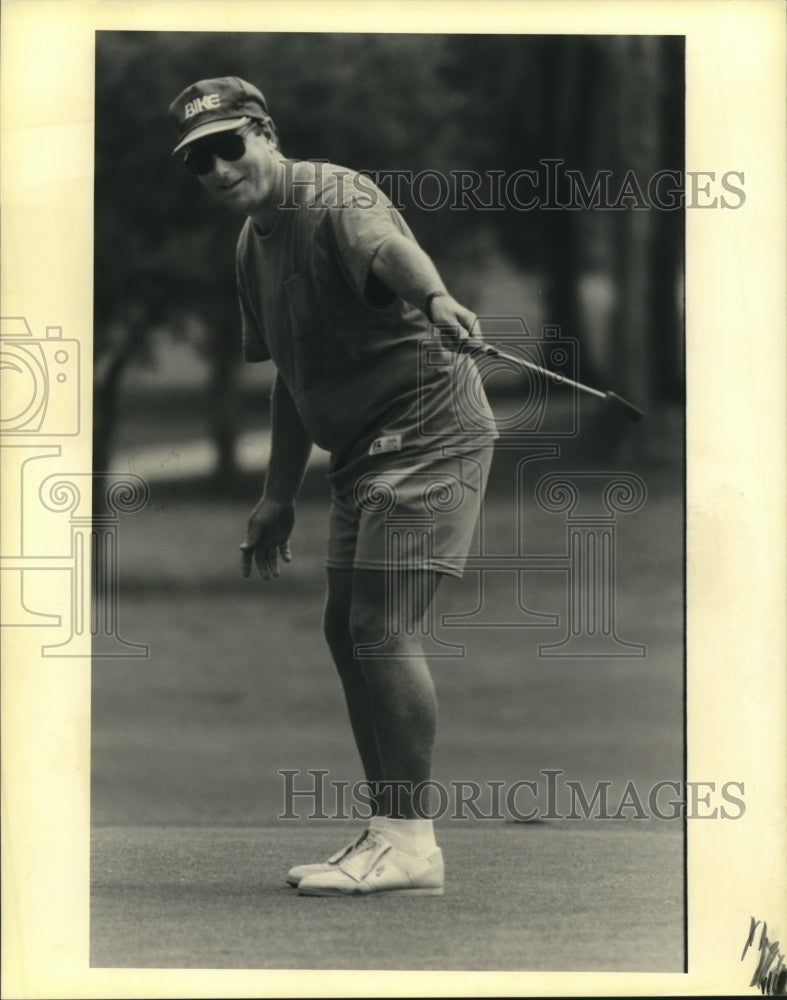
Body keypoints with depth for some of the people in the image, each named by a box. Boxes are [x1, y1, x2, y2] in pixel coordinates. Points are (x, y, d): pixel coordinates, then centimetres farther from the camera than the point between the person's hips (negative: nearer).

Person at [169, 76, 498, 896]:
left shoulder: (335, 197, -17)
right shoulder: (253, 242, 12)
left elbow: (388, 246, -42)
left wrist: (435, 298, -64)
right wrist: (277, 495, 24)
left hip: (427, 426, -10)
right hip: (362, 450, 10)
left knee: (384, 627, -16)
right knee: (346, 630, 11)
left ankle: (409, 844, -14)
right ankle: (389, 833, 20)